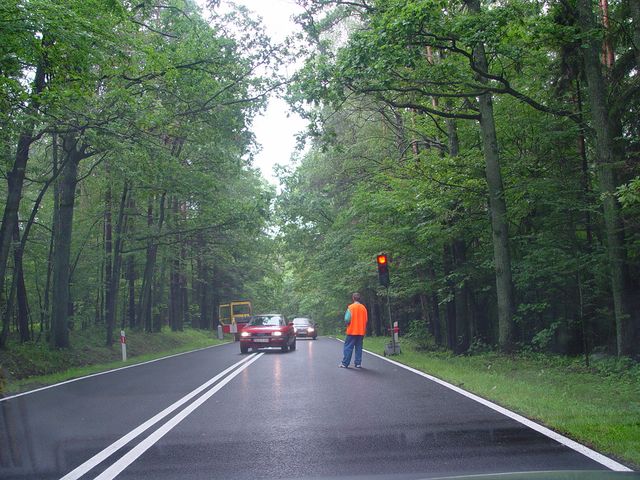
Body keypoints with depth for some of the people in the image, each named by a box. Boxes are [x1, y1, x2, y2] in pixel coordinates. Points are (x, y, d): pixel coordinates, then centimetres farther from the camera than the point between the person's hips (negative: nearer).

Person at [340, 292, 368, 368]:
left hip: (352, 331, -4)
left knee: (348, 347, 0)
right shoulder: (363, 308, 4)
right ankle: (358, 363, 7)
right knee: (359, 347, 9)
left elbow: (347, 319, -14)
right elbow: (366, 320, 7)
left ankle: (345, 363, 0)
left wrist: (347, 324, 6)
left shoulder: (351, 307, -9)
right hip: (361, 331, 4)